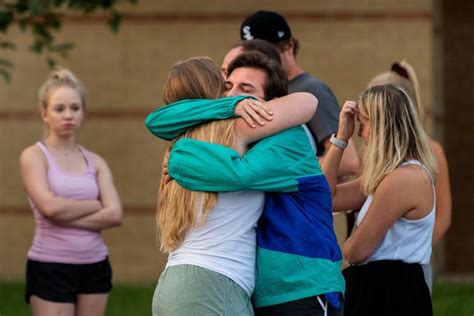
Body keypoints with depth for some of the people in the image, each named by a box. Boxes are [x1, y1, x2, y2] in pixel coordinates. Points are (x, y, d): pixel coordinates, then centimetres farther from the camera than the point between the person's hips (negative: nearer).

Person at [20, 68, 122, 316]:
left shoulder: (95, 162, 10)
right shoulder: (34, 156, -2)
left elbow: (115, 215, -3)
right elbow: (50, 206, -18)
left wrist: (66, 217, -13)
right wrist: (95, 205, -5)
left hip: (95, 266, 5)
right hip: (50, 267, -5)